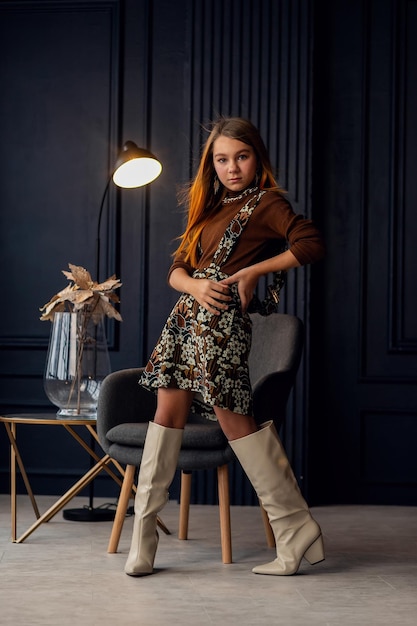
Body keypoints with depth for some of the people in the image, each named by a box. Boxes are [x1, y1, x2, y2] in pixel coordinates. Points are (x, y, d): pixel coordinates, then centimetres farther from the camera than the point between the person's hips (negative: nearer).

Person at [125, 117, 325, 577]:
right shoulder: (210, 209, 20)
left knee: (232, 414, -8)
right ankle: (143, 537, 4)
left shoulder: (265, 202, -1)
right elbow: (177, 268, 15)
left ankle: (295, 527, 0)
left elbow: (311, 244, -16)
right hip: (187, 314, 7)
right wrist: (196, 284, -8)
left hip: (223, 319, -7)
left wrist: (252, 271, -14)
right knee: (169, 409, 2)